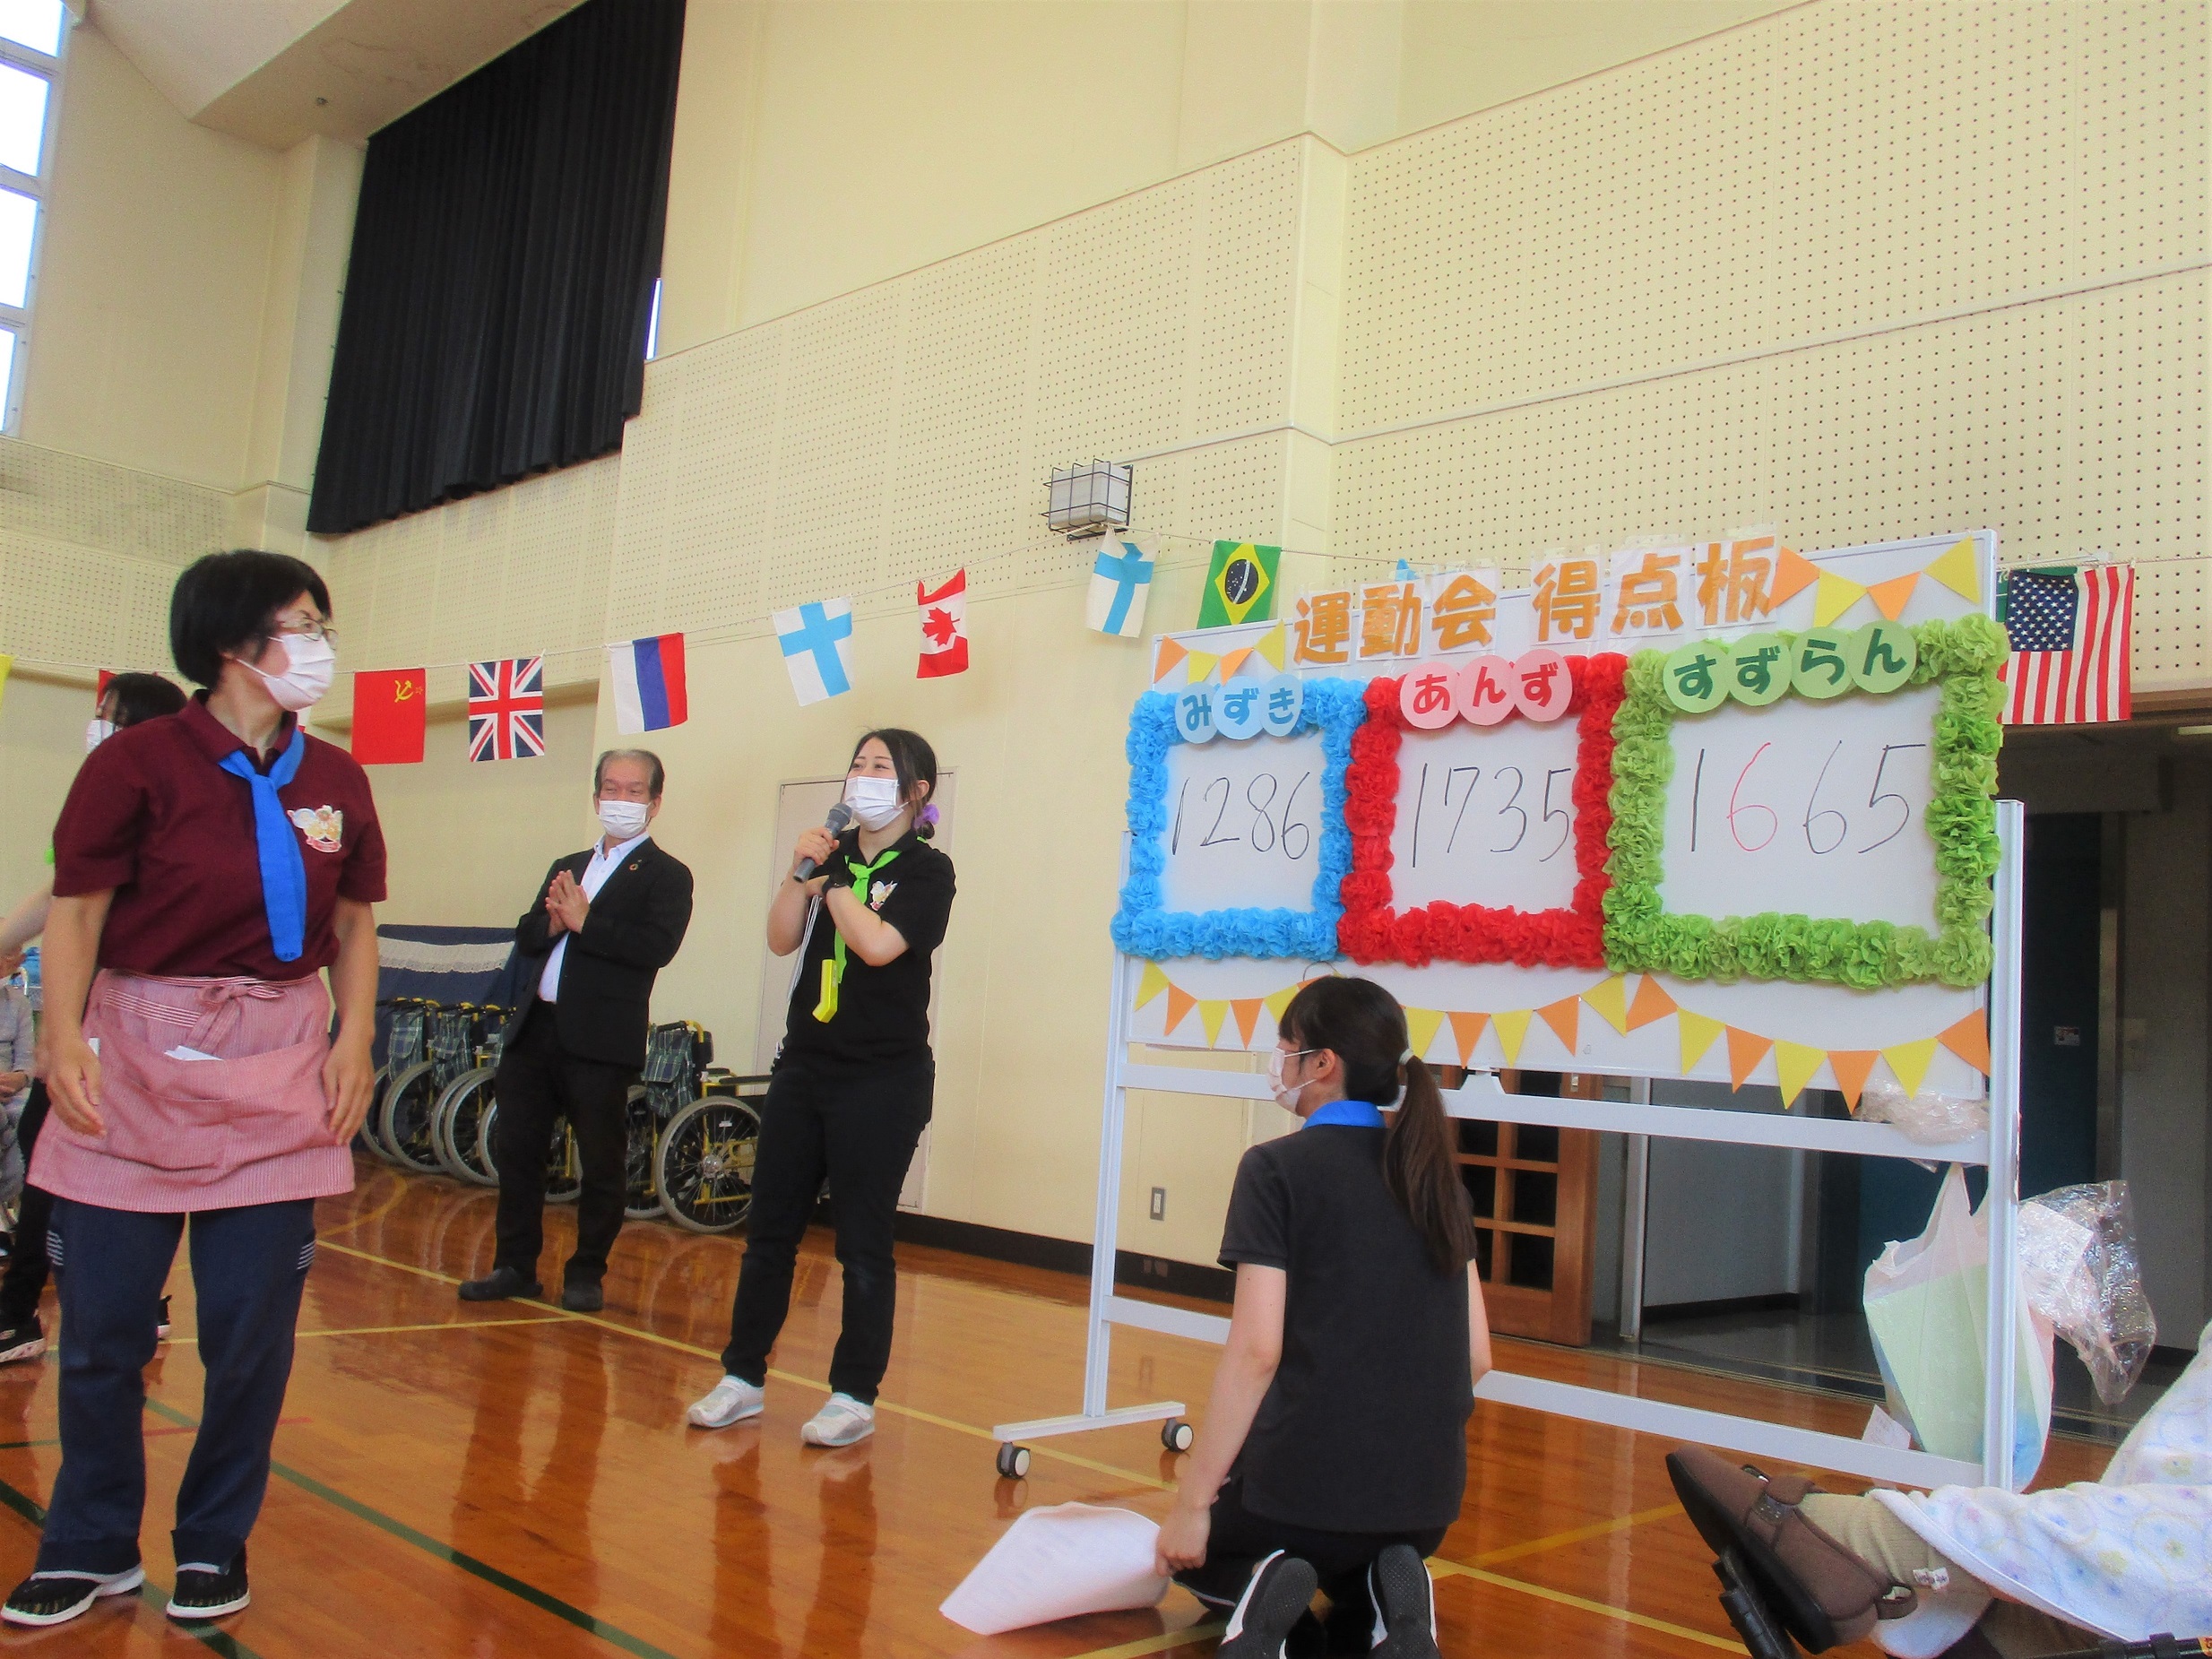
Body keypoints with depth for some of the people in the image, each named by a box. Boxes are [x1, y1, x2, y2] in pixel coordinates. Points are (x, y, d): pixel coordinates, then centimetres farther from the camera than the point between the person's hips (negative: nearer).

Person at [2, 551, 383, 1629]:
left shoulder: (335, 781, 5)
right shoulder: (138, 762, -6)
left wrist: (354, 1042, 2)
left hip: (277, 1067, 3)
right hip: (136, 1055, -2)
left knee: (252, 1327, 4)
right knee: (103, 1323, 4)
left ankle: (214, 1546, 24)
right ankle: (93, 1548, 24)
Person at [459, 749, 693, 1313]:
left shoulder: (666, 875, -1)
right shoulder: (567, 867, 21)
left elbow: (657, 947, -17)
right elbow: (526, 938, 14)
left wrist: (585, 921, -16)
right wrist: (553, 922, -8)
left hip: (601, 1040, -6)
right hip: (535, 1029, 6)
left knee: (601, 1165, 2)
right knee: (516, 1152, 10)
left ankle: (586, 1276, 14)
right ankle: (515, 1267, 23)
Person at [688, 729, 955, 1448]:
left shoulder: (927, 869, -6)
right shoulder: (836, 851, 10)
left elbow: (879, 943, -22)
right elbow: (782, 939, 2)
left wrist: (831, 884, -8)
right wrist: (801, 872, -11)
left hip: (883, 1079, -6)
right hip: (804, 1065, 6)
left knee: (863, 1241, 1)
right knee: (770, 1229, 10)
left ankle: (855, 1396, 12)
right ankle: (742, 1376, 22)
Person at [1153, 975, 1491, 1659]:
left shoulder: (1277, 1168, -9)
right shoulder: (1435, 1174, 8)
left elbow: (1255, 1350, -15)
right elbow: (1476, 1354, 8)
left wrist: (1192, 1503, -9)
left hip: (1304, 1485, -4)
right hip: (1428, 1499, 5)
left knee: (1193, 1553, 28)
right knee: (1354, 1568, 37)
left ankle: (1256, 1594, -4)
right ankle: (1385, 1595, 4)